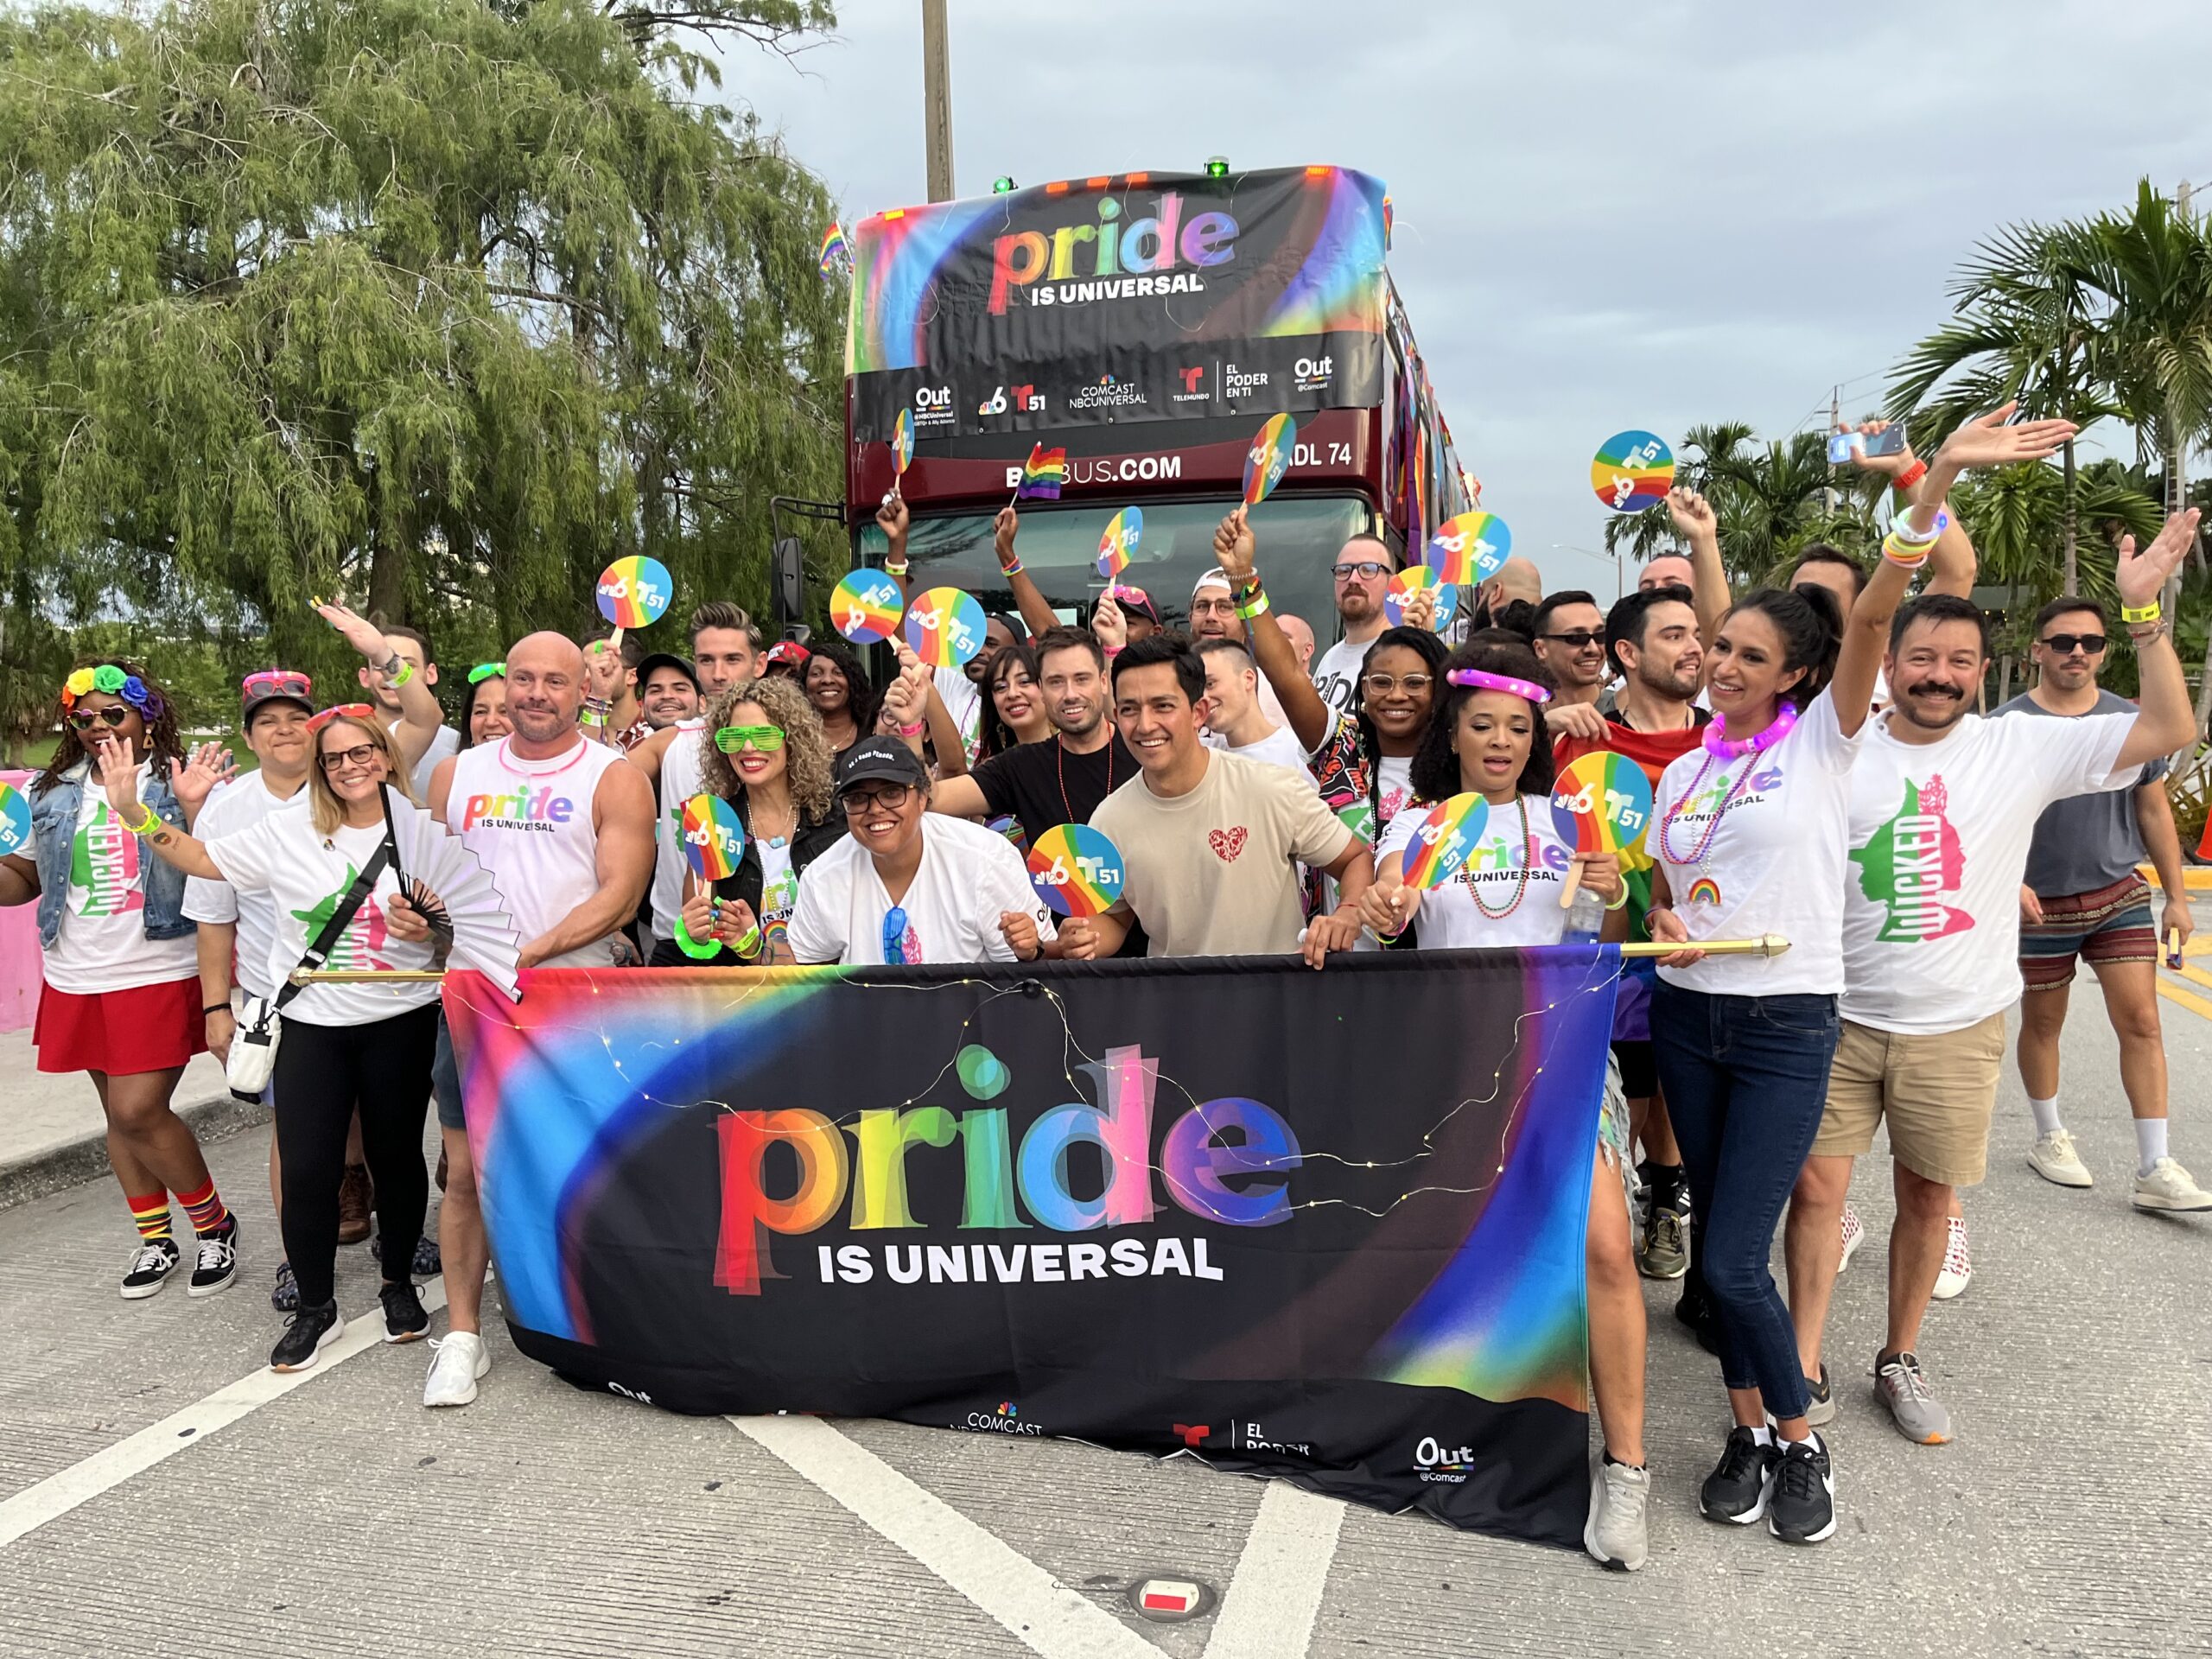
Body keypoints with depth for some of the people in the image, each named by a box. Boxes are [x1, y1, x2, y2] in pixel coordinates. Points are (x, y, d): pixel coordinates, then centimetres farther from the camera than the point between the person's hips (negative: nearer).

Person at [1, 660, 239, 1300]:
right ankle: (155, 1238, 28)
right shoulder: (53, 793, 9)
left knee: (138, 1112, -11)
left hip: (160, 975, -5)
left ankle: (214, 1223, 11)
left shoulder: (179, 783, -5)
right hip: (78, 981, 6)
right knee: (120, 1111, 13)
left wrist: (196, 810, -26)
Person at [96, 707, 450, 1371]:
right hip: (311, 1024, 0)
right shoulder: (287, 831, 0)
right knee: (307, 1170, -2)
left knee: (395, 1155, 10)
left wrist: (425, 928, -14)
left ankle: (399, 1284, 30)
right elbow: (202, 859, 7)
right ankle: (315, 1309, 16)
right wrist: (132, 811, -3)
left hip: (400, 1023, 0)